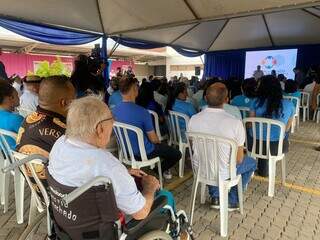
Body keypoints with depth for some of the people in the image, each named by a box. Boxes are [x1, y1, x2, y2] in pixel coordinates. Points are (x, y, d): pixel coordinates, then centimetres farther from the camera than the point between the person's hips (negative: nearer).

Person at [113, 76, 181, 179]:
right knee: (177, 154, 10)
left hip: (126, 150, 7)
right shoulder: (142, 112, -30)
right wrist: (158, 141, 5)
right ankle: (160, 169, 29)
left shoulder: (114, 110, -9)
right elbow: (153, 139, -20)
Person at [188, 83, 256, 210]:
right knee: (251, 162, 25)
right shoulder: (235, 123, -25)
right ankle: (232, 201, 28)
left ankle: (215, 196, 33)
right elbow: (239, 159, -14)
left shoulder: (193, 119, -15)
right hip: (222, 173, -3)